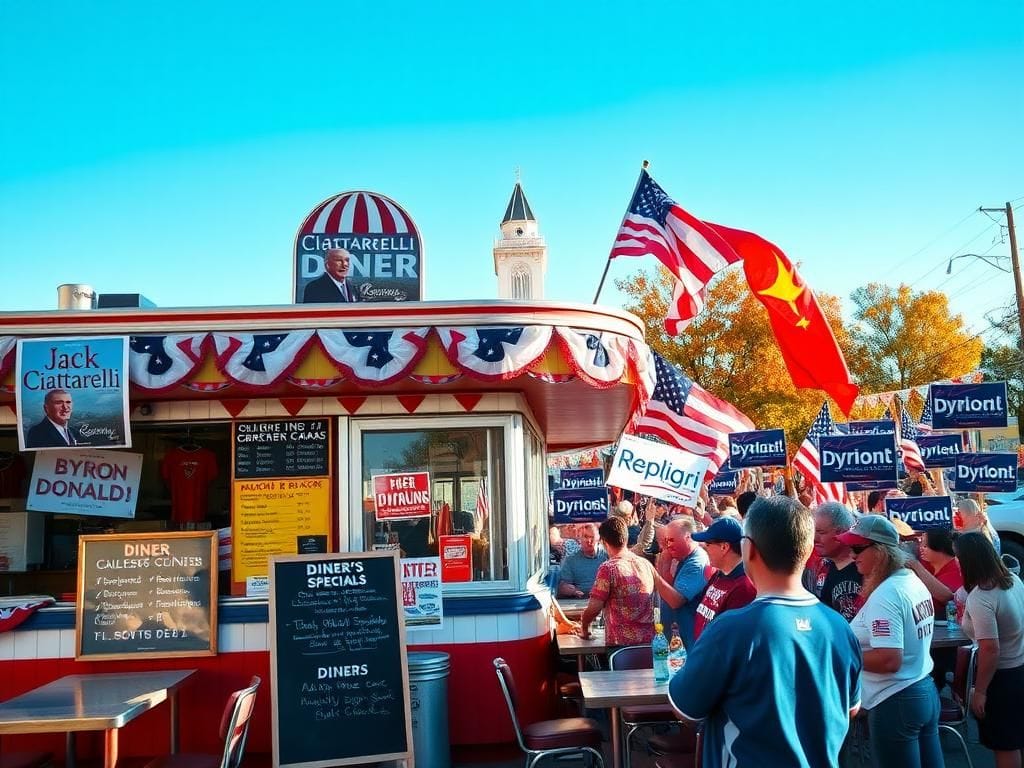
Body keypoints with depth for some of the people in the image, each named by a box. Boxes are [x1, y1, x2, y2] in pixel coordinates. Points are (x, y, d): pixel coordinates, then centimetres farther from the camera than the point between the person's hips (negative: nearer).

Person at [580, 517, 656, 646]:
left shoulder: (608, 568, -13)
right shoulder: (647, 564, 4)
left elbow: (594, 608, -14)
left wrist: (584, 628, 2)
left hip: (620, 642, -6)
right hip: (648, 640, 6)